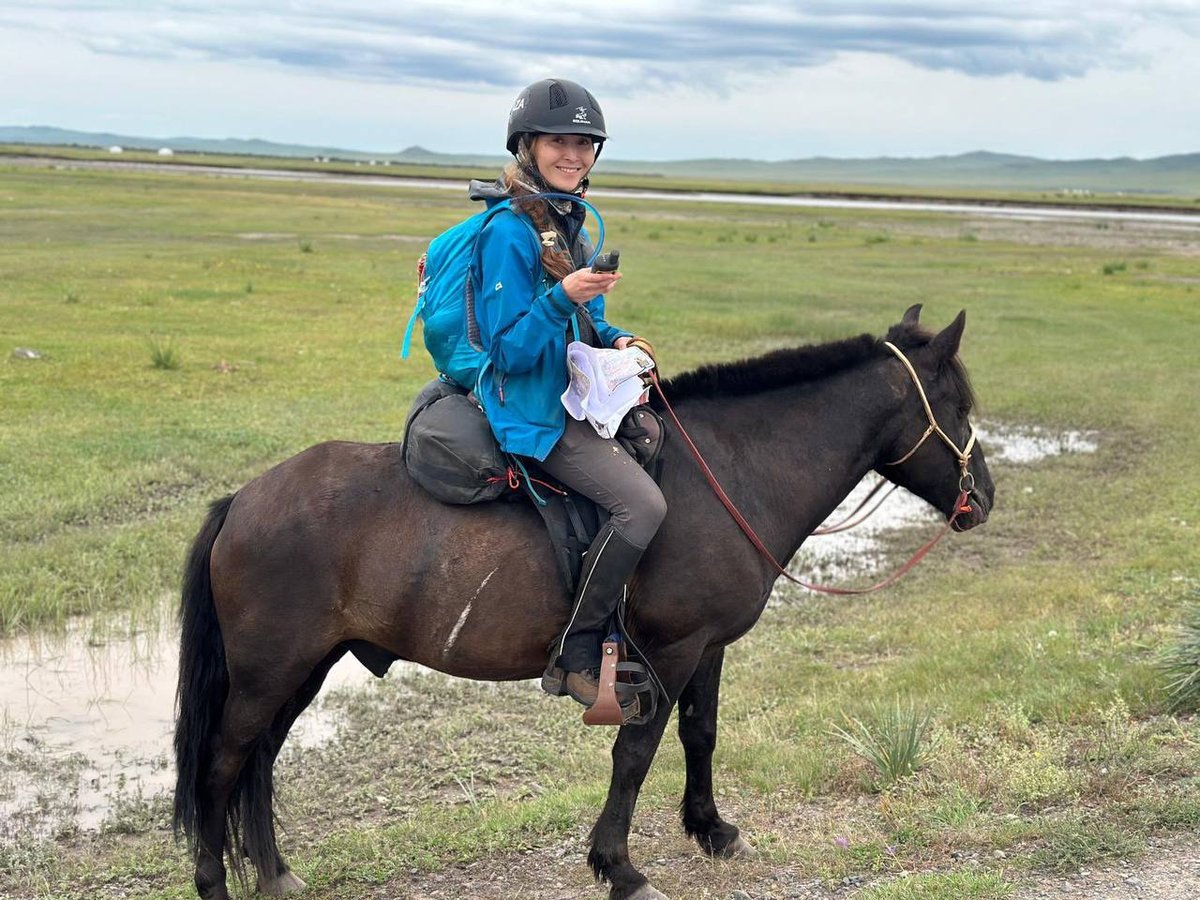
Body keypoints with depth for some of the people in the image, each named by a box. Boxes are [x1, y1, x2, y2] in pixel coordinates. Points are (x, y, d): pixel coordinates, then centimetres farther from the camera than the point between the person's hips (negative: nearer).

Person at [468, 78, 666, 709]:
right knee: (642, 504, -23)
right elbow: (511, 350, -19)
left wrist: (614, 341, 3)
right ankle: (573, 656, -11)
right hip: (531, 412, -10)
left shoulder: (570, 224, 12)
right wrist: (562, 298, -32)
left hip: (576, 398, 10)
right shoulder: (510, 233, -16)